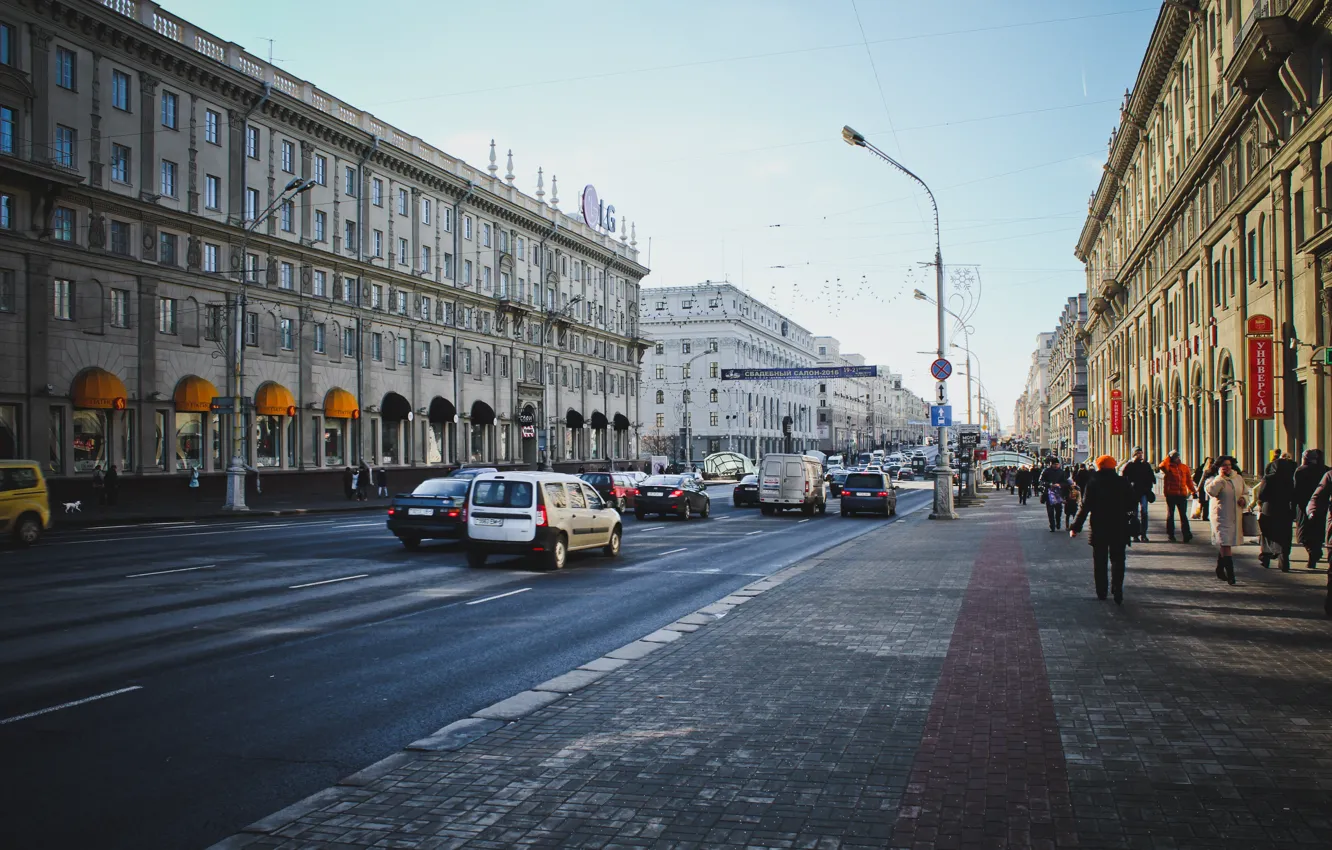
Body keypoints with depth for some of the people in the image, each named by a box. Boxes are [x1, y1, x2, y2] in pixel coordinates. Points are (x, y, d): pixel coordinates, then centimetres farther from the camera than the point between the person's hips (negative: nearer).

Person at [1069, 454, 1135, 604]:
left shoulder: (1093, 484, -6)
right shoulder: (1123, 483, -1)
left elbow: (1085, 507, -10)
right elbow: (1133, 505, 3)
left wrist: (1075, 527, -7)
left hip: (1099, 529, -1)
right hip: (1119, 529, 1)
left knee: (1100, 561, 10)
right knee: (1118, 560, 4)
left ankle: (1101, 592, 13)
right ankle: (1117, 592, -8)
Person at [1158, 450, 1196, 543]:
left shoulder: (1185, 467, 10)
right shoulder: (1168, 467, -1)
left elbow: (1189, 480, 15)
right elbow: (1162, 466, -25)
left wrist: (1192, 490, 7)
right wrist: (1168, 457, -15)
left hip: (1182, 494, 2)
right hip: (1170, 494, -2)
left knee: (1183, 515, 3)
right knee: (1170, 514, 7)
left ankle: (1186, 534, 2)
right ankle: (1170, 534, 12)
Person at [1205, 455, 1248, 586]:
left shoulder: (1238, 478, 10)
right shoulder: (1215, 479, -5)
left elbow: (1245, 492, 23)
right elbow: (1211, 491, -25)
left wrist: (1243, 498, 0)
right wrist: (1220, 476, -20)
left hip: (1236, 516, 5)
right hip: (1221, 516, -5)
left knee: (1223, 544, 16)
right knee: (1225, 544, -11)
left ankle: (1220, 569, 30)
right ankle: (1230, 574, -14)